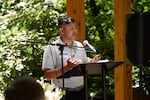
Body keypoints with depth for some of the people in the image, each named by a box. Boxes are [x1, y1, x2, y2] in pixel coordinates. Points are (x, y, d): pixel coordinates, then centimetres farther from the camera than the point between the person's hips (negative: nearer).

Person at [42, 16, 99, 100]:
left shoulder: (79, 46, 12)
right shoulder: (52, 48, -5)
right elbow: (48, 75, -12)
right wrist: (67, 68, -23)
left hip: (81, 91, 5)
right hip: (63, 93, -5)